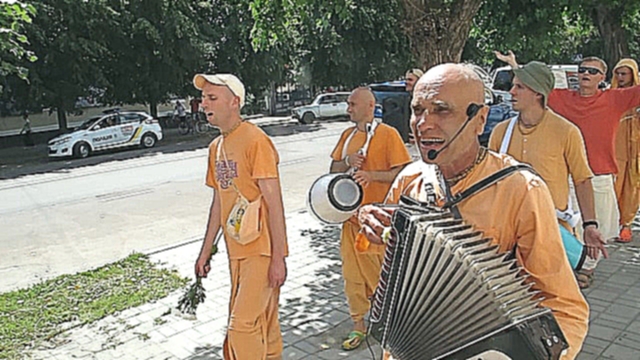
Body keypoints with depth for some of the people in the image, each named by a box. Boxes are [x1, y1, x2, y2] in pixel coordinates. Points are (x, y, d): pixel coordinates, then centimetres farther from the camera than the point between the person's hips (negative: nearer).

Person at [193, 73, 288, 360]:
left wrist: (278, 258, -18)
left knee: (242, 326, -7)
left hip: (262, 250, -8)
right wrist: (205, 252, 19)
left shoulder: (255, 140, -14)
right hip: (236, 250, 8)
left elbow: (274, 202, -17)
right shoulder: (216, 147, 12)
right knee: (263, 324, 18)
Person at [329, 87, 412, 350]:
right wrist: (347, 162, -6)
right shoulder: (348, 135, 12)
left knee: (380, 276, 4)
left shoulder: (388, 134, -8)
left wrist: (371, 174, -23)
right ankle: (359, 326, 26)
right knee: (352, 274, 11)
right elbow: (334, 168, 15)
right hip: (352, 216, 6)